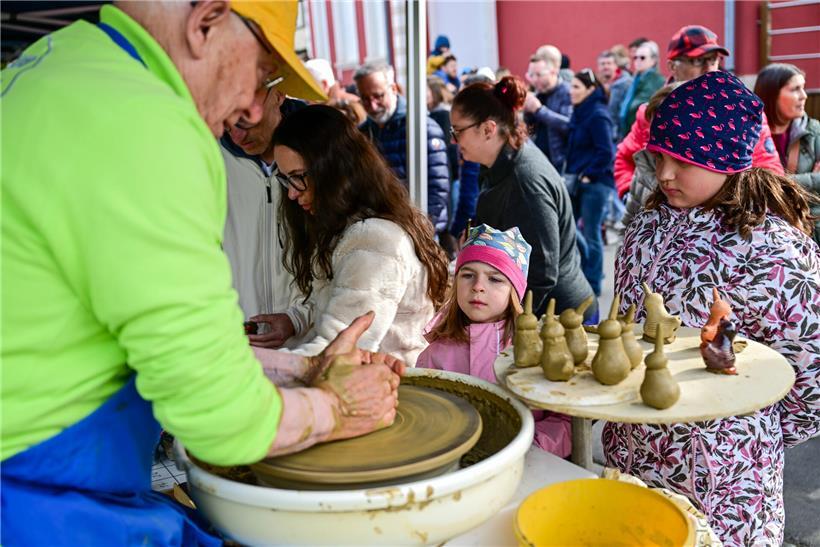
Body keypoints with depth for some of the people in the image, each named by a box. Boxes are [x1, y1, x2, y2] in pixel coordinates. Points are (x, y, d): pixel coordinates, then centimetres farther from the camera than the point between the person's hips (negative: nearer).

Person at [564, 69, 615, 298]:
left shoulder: (597, 115, -14)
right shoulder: (579, 113, 12)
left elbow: (606, 152, -19)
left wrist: (588, 175, -15)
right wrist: (571, 173, 7)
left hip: (595, 182, -9)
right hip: (577, 181, 9)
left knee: (590, 233, -1)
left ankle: (592, 285, 10)